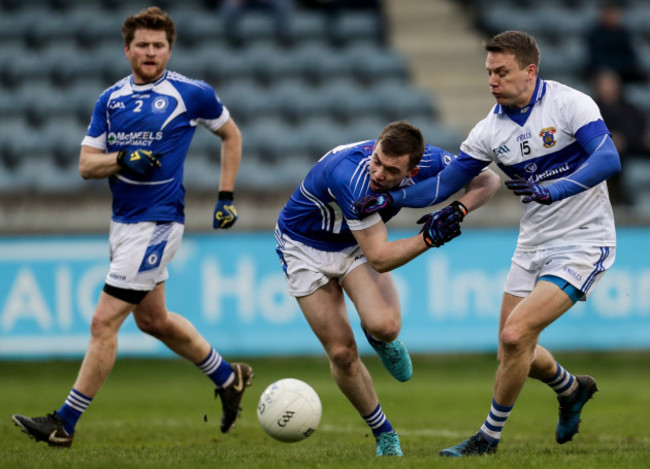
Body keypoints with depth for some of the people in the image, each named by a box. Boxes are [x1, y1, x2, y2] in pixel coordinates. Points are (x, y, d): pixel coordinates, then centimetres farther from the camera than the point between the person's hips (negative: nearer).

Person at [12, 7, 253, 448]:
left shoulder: (192, 93, -6)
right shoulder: (111, 99, 6)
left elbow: (231, 134, 9)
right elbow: (86, 165, 4)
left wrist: (226, 196, 5)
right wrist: (121, 160, -16)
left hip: (156, 223, -7)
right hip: (123, 222, 7)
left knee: (104, 321, -9)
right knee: (153, 319, 20)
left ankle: (65, 423, -3)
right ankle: (229, 378, 40)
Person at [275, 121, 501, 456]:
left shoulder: (426, 160, -25)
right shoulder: (351, 176, -40)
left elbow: (488, 179, -11)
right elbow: (379, 259, -36)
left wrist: (459, 209, -28)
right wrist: (429, 238, -38)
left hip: (355, 245, 3)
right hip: (304, 246, -3)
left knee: (384, 326, -26)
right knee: (342, 353, -5)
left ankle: (378, 338, 12)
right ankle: (383, 434, 17)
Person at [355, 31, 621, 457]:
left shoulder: (570, 104, -14)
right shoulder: (490, 129, 1)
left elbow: (609, 159, -27)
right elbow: (443, 185, 5)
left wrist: (556, 189, -40)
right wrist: (391, 198, -10)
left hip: (583, 243, -7)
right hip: (533, 244, 7)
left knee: (515, 336, -19)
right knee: (512, 353, 9)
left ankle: (489, 437, -1)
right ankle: (572, 389, 41)